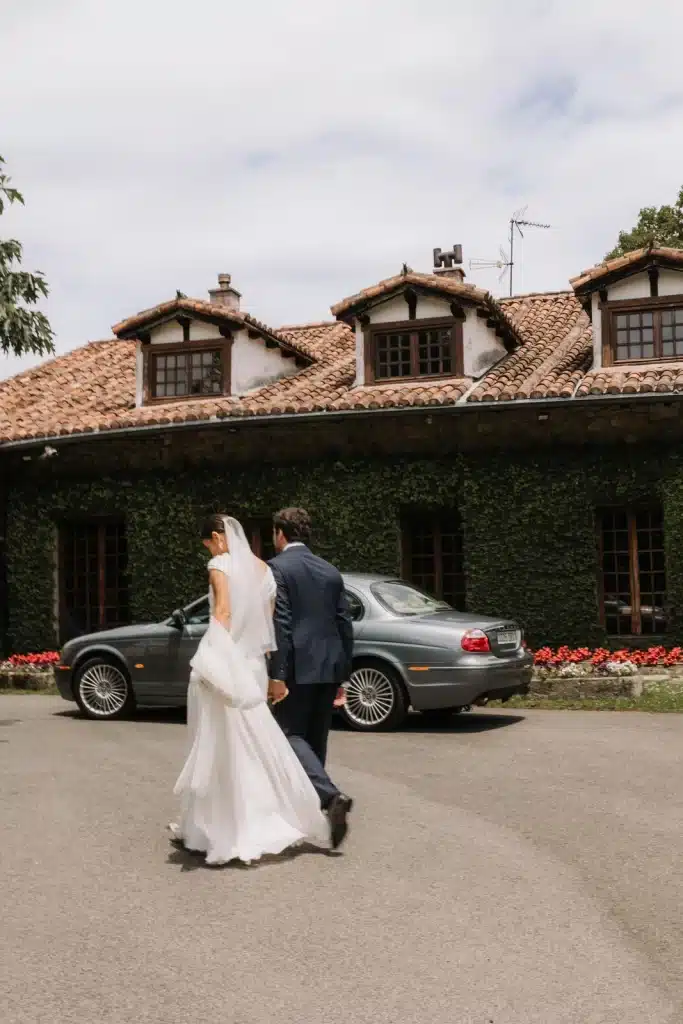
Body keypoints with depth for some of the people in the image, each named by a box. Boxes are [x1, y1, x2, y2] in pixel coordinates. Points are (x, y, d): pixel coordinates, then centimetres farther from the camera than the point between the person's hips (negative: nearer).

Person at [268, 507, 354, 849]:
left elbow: (280, 624, -16)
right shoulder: (330, 571, 13)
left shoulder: (276, 568, -7)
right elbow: (345, 625, 12)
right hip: (329, 667, 7)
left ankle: (331, 796, -22)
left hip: (297, 668, -7)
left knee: (291, 734, -3)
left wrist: (277, 674, -15)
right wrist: (342, 674, 17)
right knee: (315, 738, 15)